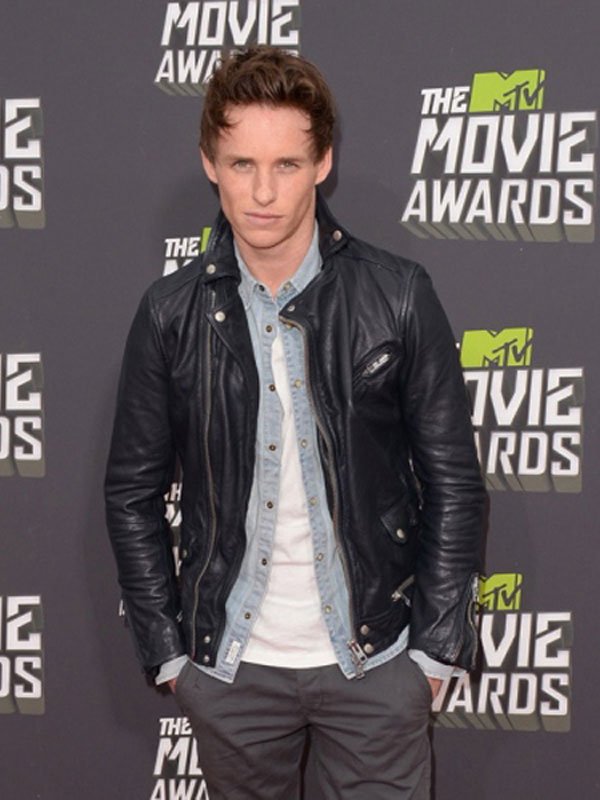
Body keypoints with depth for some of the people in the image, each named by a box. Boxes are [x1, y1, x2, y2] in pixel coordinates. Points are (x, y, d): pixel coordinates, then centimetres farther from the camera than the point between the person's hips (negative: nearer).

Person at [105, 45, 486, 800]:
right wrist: (167, 650, 1)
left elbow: (453, 485, -3)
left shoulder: (399, 296, -8)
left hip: (375, 661, -1)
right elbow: (133, 492, 3)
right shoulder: (171, 313, -4)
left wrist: (436, 648, -4)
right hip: (230, 664, 1)